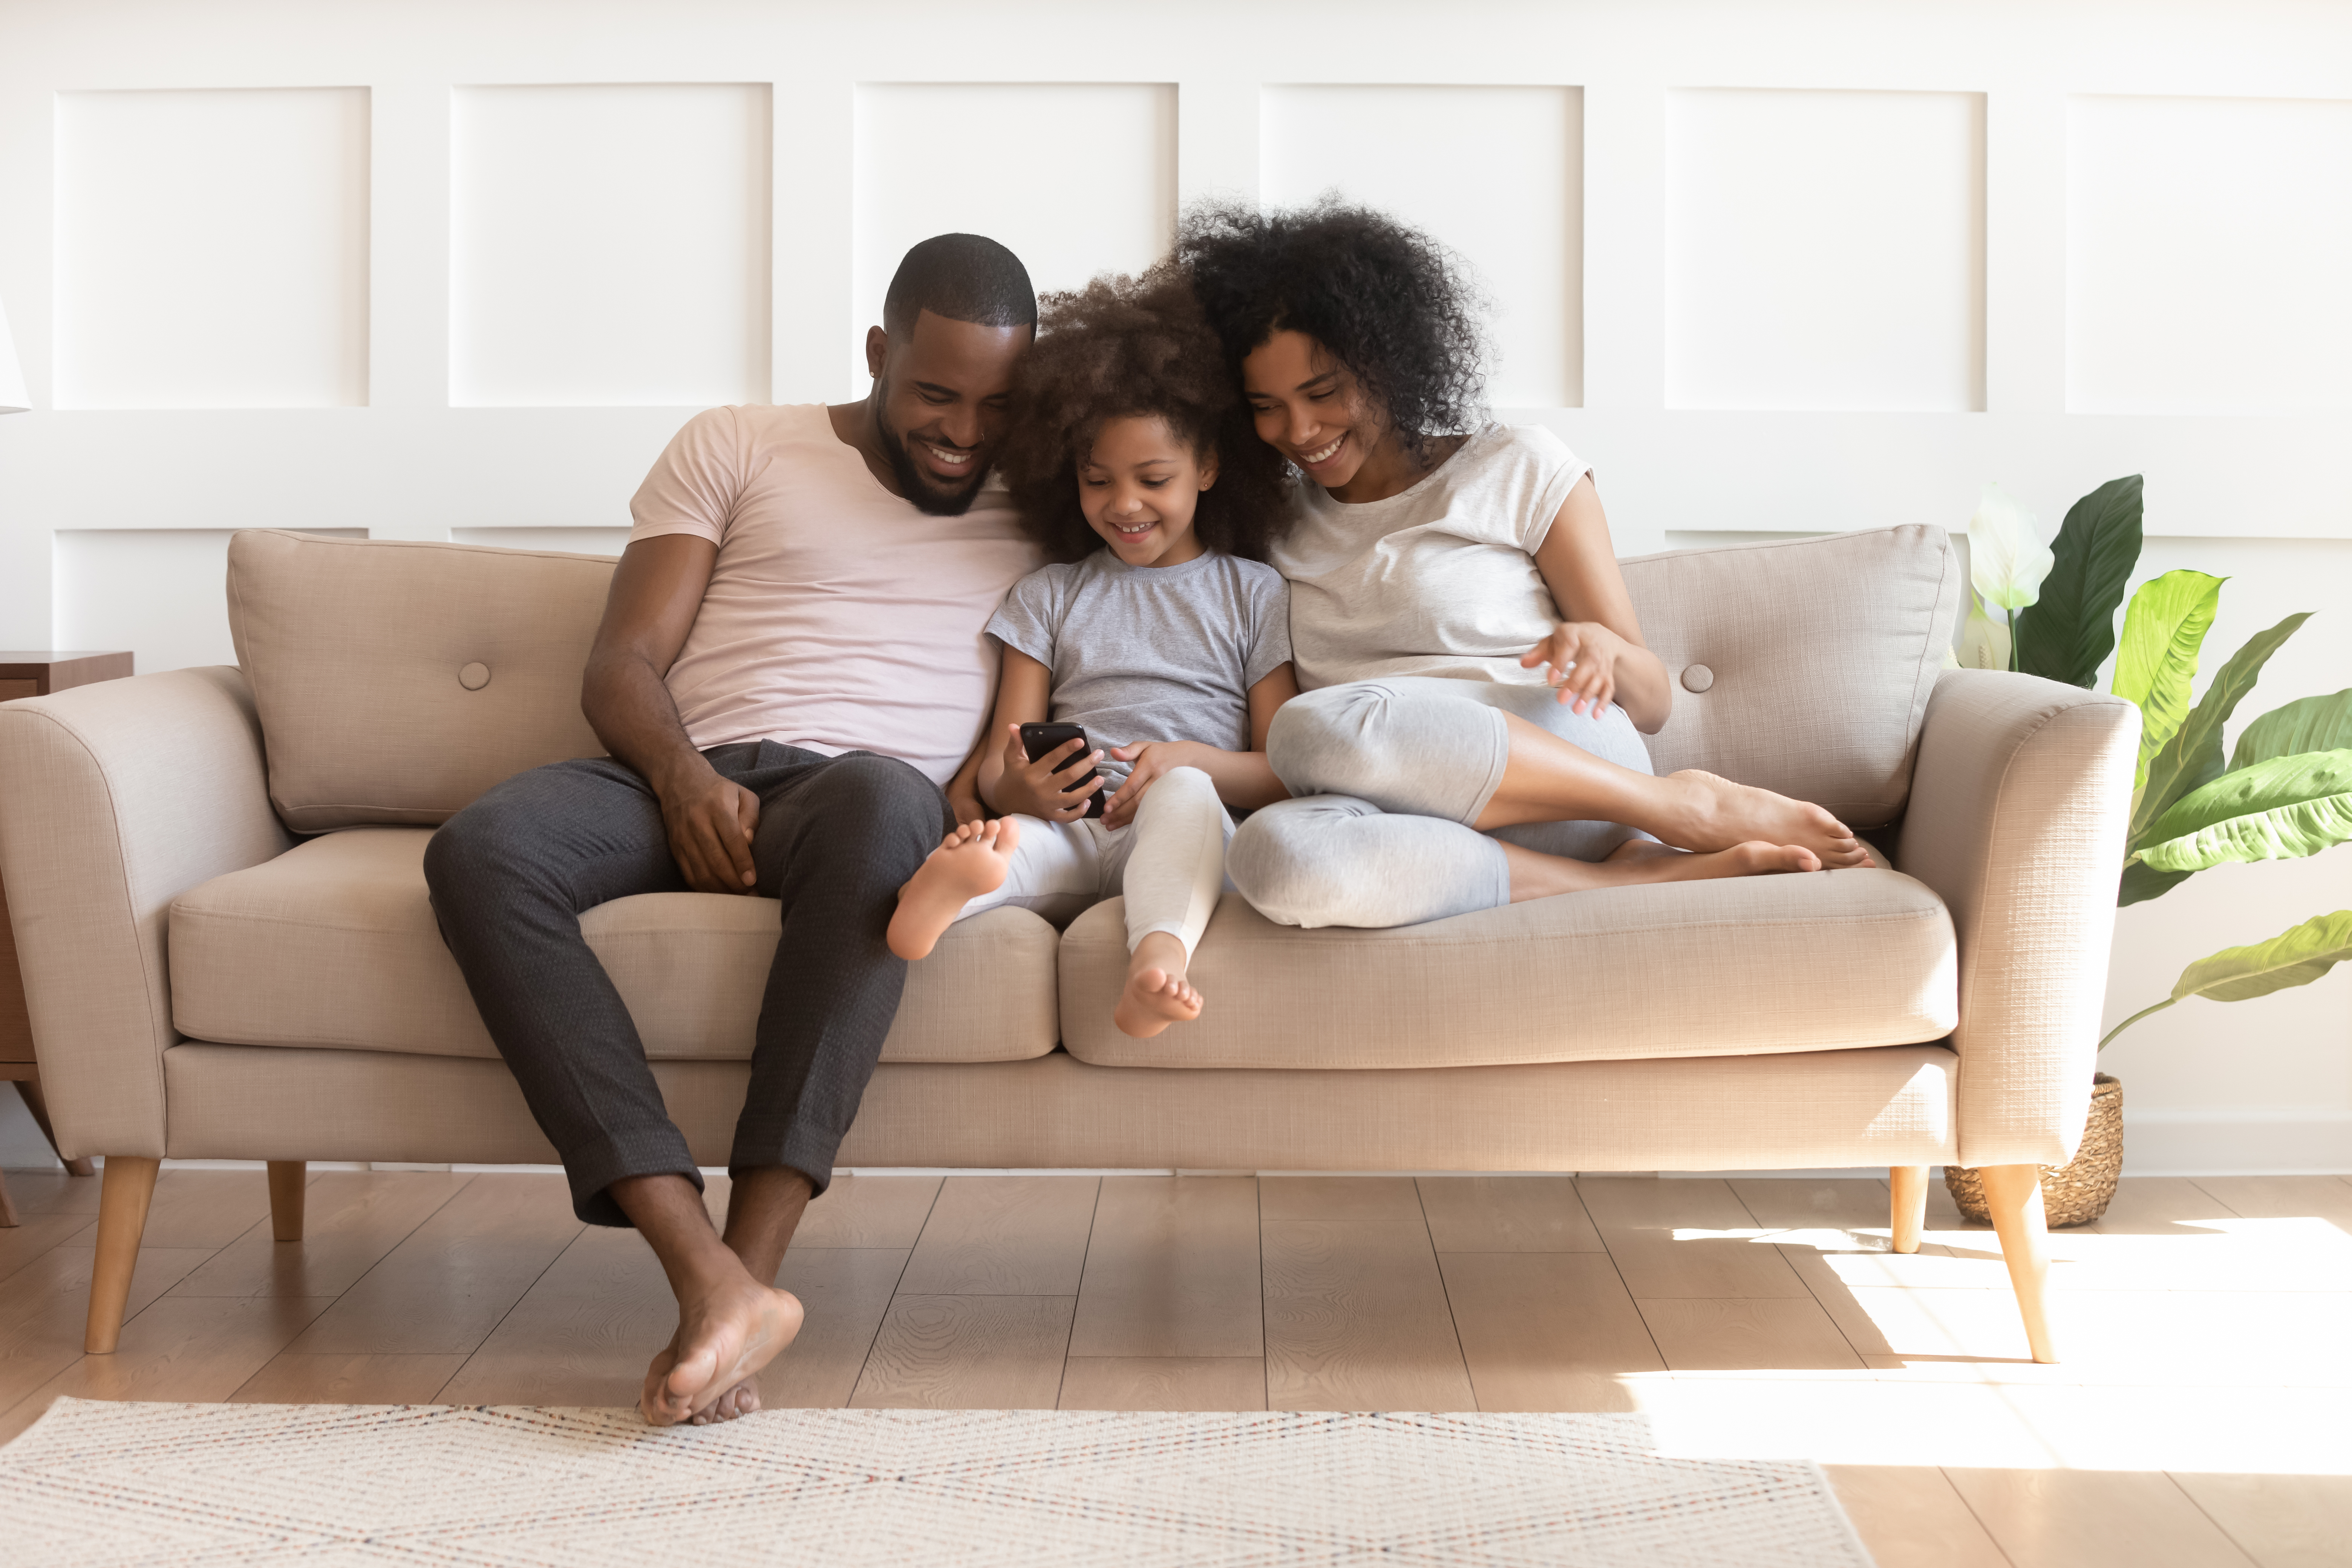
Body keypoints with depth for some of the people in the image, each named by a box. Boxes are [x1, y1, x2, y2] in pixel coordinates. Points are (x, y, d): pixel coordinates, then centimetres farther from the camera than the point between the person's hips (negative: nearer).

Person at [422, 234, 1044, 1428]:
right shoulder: (737, 448, 19)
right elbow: (620, 667, 9)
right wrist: (684, 776, -13)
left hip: (867, 797, -1)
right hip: (690, 786, 1)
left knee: (882, 799, -40)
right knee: (480, 851, -32)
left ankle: (749, 1261, -41)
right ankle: (709, 1274, -40)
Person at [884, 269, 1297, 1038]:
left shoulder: (1253, 593, 17)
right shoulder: (1047, 596, 24)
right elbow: (998, 759, 15)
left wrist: (1188, 760, -12)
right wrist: (1015, 787, -11)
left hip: (1183, 829, -1)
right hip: (1065, 830, 2)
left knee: (1185, 793, -37)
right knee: (1007, 841, -34)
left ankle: (1160, 953, -63)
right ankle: (956, 879, -68)